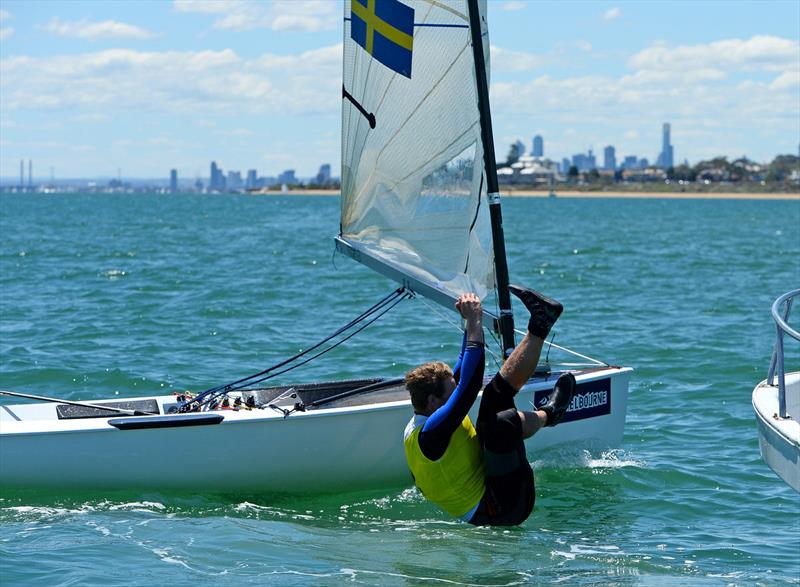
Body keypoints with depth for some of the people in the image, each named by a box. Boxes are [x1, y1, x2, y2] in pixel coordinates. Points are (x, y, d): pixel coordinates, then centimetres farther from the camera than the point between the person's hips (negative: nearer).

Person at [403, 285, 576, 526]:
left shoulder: (421, 421, 6)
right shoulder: (432, 430, -23)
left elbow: (461, 373, 15)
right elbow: (469, 384, -30)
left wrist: (470, 323, 10)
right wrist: (475, 322, -26)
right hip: (504, 509, -10)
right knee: (502, 421, -33)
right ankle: (548, 414, -3)